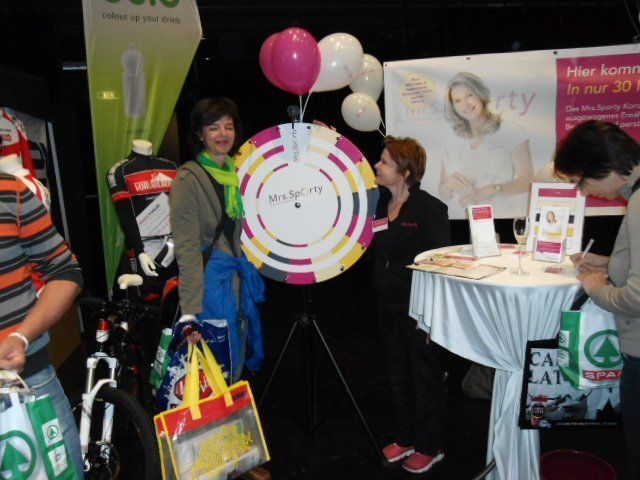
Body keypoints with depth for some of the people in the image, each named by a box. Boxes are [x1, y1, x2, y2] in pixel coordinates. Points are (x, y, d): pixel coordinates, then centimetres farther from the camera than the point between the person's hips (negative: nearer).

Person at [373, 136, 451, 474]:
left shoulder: (430, 209, -15)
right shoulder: (379, 203, 4)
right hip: (389, 305, 7)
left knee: (424, 375, 9)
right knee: (398, 373, 18)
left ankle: (429, 447, 26)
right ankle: (406, 437, 36)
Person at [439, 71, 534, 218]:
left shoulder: (511, 133, 2)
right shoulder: (452, 141, 10)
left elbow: (527, 181, -4)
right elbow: (443, 195, 11)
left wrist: (491, 190, -18)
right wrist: (448, 186, -10)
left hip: (506, 218, -3)